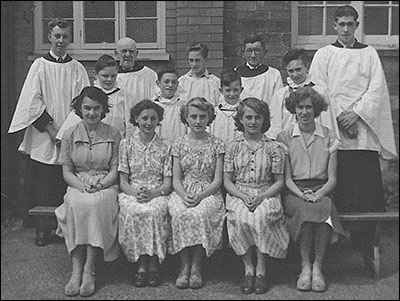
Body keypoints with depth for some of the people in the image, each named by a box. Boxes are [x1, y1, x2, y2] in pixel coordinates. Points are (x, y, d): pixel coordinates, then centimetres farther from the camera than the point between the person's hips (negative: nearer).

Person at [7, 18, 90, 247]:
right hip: (43, 139, -1)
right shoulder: (39, 66, 3)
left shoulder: (78, 69, 7)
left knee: (66, 189, 2)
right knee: (43, 189, 2)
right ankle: (43, 230, 13)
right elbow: (32, 101, -4)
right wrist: (51, 129, -12)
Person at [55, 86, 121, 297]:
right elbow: (67, 172, 6)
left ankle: (89, 269, -31)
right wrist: (82, 185, -14)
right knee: (77, 204, -34)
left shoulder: (113, 135, 6)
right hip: (77, 186, 1)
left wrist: (100, 184, -17)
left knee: (96, 204, -35)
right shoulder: (70, 135, 8)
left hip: (106, 186, -1)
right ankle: (77, 270, -32)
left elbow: (115, 170, 2)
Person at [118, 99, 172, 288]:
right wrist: (135, 193, -16)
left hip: (157, 194, 0)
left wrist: (152, 193, -17)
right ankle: (142, 264, -22)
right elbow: (122, 182, 5)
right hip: (131, 193, 1)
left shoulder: (165, 147, 9)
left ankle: (153, 264, -23)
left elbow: (168, 184, 3)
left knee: (154, 212, -34)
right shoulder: (126, 145, 10)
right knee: (132, 212, -33)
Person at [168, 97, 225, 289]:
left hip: (208, 193, -1)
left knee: (200, 214, -34)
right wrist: (184, 196, -16)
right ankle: (184, 266, -20)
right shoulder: (179, 145, 11)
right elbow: (176, 179, 6)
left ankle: (196, 267, -20)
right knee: (180, 215, -32)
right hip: (183, 193, 1)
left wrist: (200, 196, -17)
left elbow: (218, 180, 0)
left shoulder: (217, 144, 6)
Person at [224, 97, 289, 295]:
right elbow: (227, 181, 6)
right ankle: (248, 269, -17)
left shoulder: (274, 148, 5)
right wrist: (243, 196, -11)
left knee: (260, 218, -32)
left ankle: (261, 269, -19)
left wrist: (262, 197, -13)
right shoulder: (233, 147, 8)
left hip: (266, 195, -1)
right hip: (238, 195, 1)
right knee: (240, 219, -31)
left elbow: (279, 182, 4)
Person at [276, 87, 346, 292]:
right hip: (294, 191, -1)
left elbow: (332, 178, 5)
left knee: (323, 208, -34)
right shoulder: (284, 137, 8)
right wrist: (302, 194, -17)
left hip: (321, 190, 1)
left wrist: (318, 194, -15)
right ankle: (305, 266, -23)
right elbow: (286, 177, 2)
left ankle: (318, 266, -23)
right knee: (304, 209, -34)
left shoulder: (328, 137, 10)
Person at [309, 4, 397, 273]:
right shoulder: (324, 54, 11)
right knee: (338, 188, -4)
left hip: (363, 129, 1)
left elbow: (376, 89, 4)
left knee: (367, 188, -4)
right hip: (333, 128, -1)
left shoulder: (369, 54, 14)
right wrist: (339, 116, -8)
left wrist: (356, 114, -9)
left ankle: (366, 248, 2)